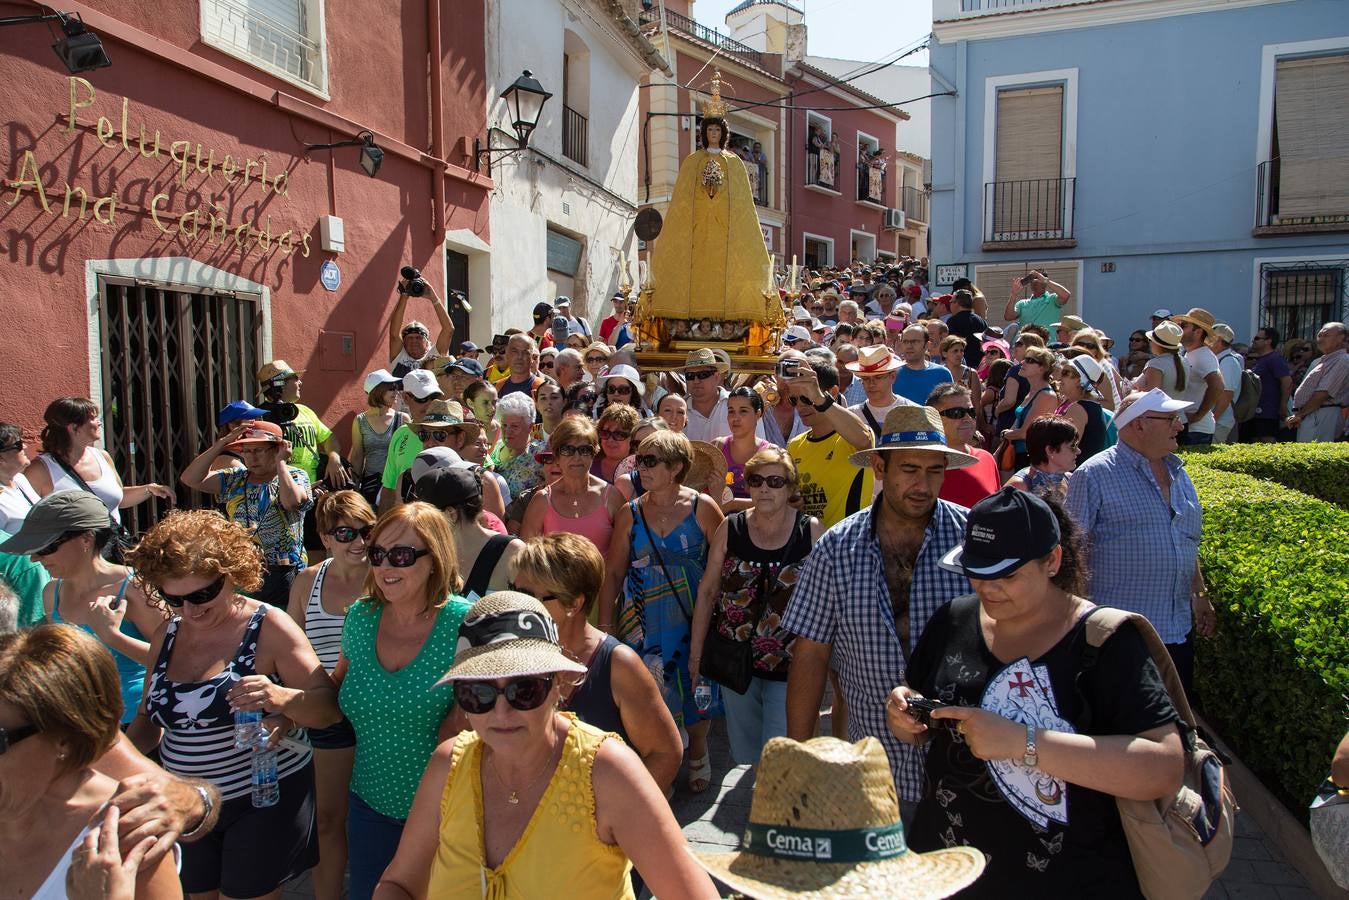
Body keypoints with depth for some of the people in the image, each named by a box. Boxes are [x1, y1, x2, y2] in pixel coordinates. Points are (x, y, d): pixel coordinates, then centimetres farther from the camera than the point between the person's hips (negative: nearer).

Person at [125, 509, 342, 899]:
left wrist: (282, 698, -37)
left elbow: (328, 707, -17)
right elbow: (150, 719, 15)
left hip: (265, 799, -5)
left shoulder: (268, 626, -14)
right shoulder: (167, 635, 3)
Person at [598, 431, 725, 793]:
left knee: (695, 686, 8)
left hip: (693, 616, -1)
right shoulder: (630, 513, 3)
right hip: (643, 620, 2)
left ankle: (697, 754, 35)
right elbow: (613, 572, 6)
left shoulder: (702, 507, -4)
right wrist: (606, 624, 3)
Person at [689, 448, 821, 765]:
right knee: (744, 757, 18)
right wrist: (695, 652, 4)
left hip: (789, 668, -2)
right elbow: (708, 591, 3)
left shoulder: (811, 531, -8)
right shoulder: (730, 528, -2)